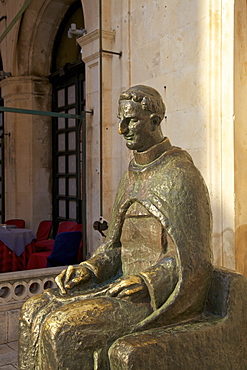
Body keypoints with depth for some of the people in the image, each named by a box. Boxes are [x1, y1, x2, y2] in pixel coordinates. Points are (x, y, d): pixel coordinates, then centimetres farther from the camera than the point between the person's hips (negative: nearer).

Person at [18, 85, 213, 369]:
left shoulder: (179, 174, -14)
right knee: (34, 310, -2)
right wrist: (88, 269, -1)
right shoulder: (133, 175, 12)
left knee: (64, 328, -23)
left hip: (162, 293, -8)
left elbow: (191, 254, -16)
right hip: (128, 279, 8)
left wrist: (145, 282, -25)